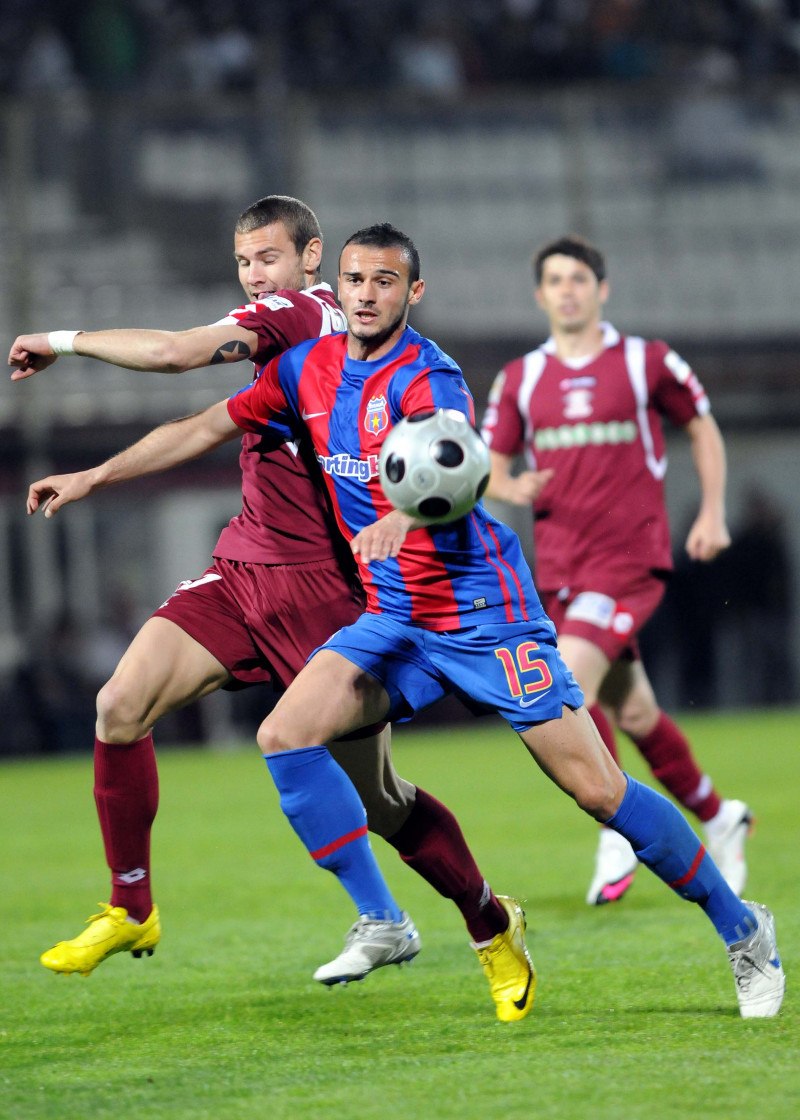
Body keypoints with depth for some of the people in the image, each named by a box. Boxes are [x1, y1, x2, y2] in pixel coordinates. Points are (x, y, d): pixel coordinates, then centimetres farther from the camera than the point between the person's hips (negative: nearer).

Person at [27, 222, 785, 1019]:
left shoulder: (427, 379, -18)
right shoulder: (308, 369, 4)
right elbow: (210, 426, 15)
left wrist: (400, 519, -60)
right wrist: (93, 477, 14)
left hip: (484, 611, -6)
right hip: (393, 618, 6)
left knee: (596, 788, -10)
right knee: (285, 735, -15)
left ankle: (741, 929, 7)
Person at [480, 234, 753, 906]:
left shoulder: (647, 363, 0)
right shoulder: (519, 380, 9)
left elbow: (703, 428, 13)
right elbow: (491, 473, 10)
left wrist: (713, 513, 3)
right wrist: (513, 490, -14)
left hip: (631, 555, -5)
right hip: (559, 565, 5)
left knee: (568, 684, -23)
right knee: (632, 713, 10)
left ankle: (619, 831, -12)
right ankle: (718, 819, 30)